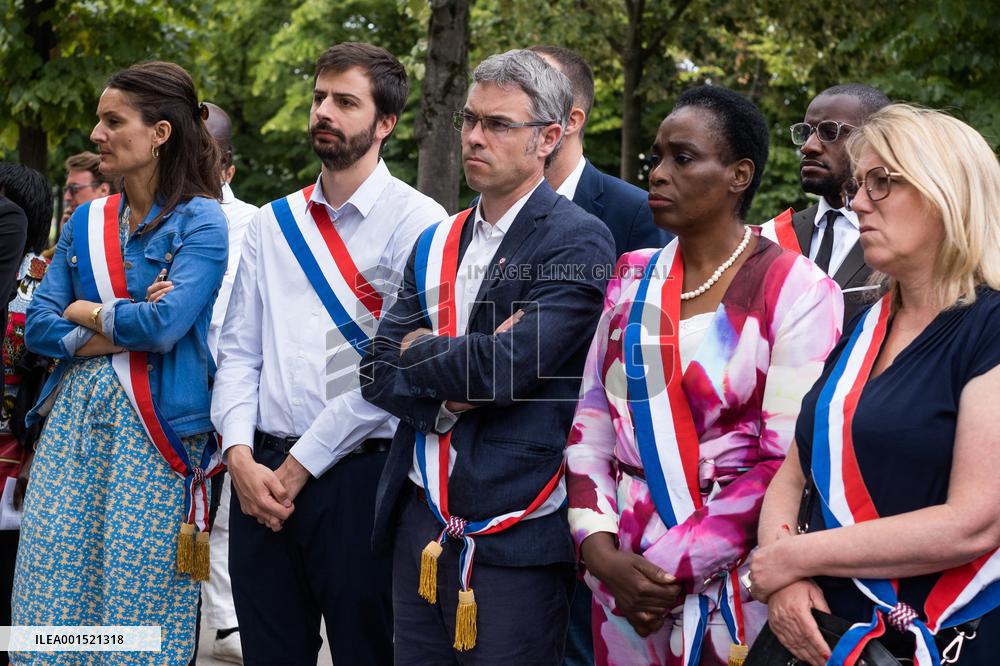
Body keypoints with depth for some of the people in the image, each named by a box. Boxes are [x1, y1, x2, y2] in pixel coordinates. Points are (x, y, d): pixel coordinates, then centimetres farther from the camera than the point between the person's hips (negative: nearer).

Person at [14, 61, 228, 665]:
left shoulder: (200, 222, -4)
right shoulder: (88, 220, 14)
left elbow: (165, 324, -17)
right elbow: (39, 325, 8)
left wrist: (86, 312, -2)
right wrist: (122, 332, -8)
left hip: (152, 427, -6)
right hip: (75, 414, 6)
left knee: (138, 601, -3)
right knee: (51, 594, 3)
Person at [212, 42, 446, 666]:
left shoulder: (415, 221, -5)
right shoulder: (273, 222, 13)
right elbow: (239, 350, 12)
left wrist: (300, 464, -10)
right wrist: (241, 455, -4)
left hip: (360, 474, -5)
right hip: (261, 474, 5)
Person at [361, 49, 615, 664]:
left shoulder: (578, 242, -8)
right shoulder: (437, 244, 13)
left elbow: (510, 365, -20)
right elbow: (379, 375, 6)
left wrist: (419, 352, -2)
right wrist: (449, 394, -14)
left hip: (515, 539, -6)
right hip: (421, 520, 6)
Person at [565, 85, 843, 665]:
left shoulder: (796, 290, -9)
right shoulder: (633, 278, 7)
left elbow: (789, 460, -13)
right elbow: (591, 419, 6)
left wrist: (676, 566, -15)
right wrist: (599, 547, -8)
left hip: (734, 584, -4)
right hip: (625, 578, 4)